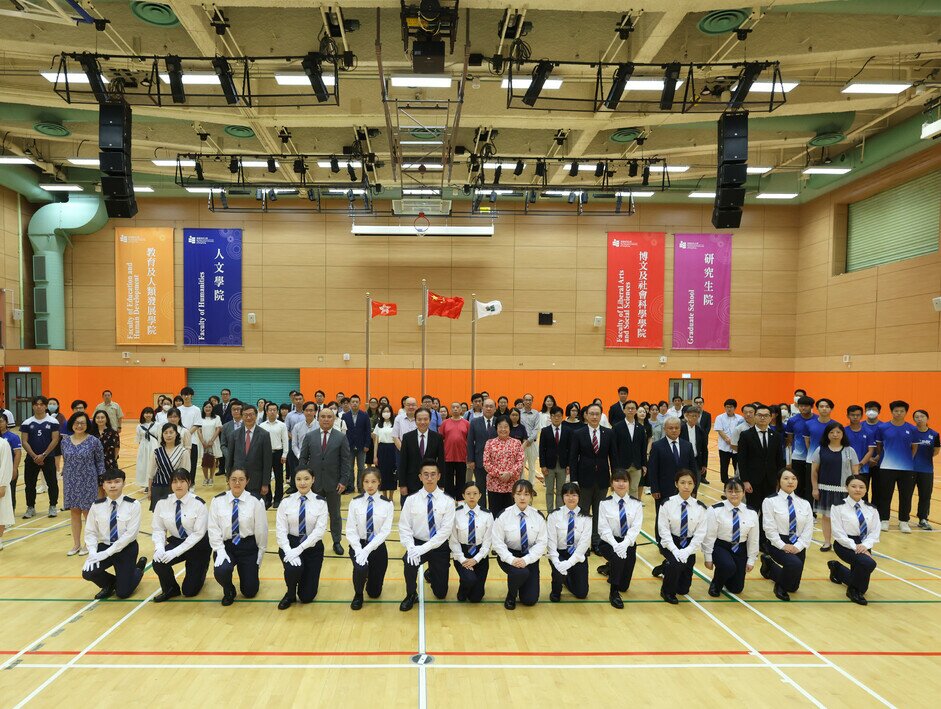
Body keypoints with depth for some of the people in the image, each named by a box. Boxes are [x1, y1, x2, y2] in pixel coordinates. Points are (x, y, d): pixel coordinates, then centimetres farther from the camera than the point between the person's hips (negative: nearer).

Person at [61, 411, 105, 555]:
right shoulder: (65, 441, 3)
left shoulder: (93, 441, -8)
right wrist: (64, 478, 12)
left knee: (87, 512, 5)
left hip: (88, 482, -4)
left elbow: (100, 461, -2)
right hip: (70, 482, 4)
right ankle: (76, 544, 24)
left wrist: (101, 478, -4)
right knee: (74, 512, 11)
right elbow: (65, 461, 11)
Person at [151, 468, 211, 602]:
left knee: (189, 591, -3)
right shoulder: (163, 503, -6)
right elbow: (158, 529, -4)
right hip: (176, 541, 4)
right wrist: (159, 547, -24)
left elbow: (198, 533, -20)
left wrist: (176, 552, -27)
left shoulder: (198, 504, -18)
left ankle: (200, 570, 33)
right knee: (158, 562, -27)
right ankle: (170, 590, 3)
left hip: (198, 545, -3)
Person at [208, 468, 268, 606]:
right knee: (221, 570, -32)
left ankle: (250, 571, 39)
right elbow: (213, 528, -4)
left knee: (250, 592, 2)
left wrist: (260, 555, 2)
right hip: (226, 545, 1)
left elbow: (261, 529, -3)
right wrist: (220, 550, -16)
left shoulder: (255, 501, -10)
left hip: (248, 547, 0)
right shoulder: (218, 501, -5)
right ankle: (228, 592, 5)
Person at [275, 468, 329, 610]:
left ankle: (305, 578, 38)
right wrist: (288, 551, -24)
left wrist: (300, 549, -25)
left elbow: (319, 530, -15)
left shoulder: (320, 502, -6)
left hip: (312, 546, 0)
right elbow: (281, 530, -8)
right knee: (293, 568, -34)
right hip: (290, 544, 0)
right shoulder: (286, 502, -3)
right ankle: (290, 594, 1)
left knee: (307, 596, -1)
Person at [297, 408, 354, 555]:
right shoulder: (309, 436, 3)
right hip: (314, 482, 1)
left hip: (333, 483, -1)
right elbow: (302, 459, 5)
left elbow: (346, 461, -3)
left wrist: (344, 481, -8)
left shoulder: (341, 438, -2)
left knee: (335, 514, 10)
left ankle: (337, 542, 23)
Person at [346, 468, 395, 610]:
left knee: (374, 592, 5)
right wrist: (359, 550, -21)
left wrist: (367, 549, -24)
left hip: (377, 547, 0)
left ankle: (371, 578, 43)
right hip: (358, 545, 0)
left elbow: (385, 531, -13)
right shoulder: (355, 502, -4)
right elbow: (350, 530, -7)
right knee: (360, 568, -33)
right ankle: (358, 595, 1)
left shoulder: (387, 504, -7)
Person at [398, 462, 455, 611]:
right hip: (417, 544, 0)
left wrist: (424, 548, -24)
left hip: (439, 547, 0)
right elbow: (404, 528, -7)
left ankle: (431, 573, 43)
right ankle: (411, 595, -6)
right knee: (410, 561, -35)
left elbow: (445, 530, -16)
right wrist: (411, 547, -25)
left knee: (440, 593, 6)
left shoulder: (447, 501, -10)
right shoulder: (411, 500, -6)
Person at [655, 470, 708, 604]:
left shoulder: (700, 507, -6)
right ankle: (667, 591, -5)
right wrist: (675, 550, -23)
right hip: (670, 543, -3)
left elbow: (700, 533, -7)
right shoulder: (667, 504, -11)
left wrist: (687, 551, -19)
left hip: (689, 544, 3)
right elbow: (663, 530, -12)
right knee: (677, 563, -34)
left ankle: (666, 567, 37)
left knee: (683, 589, 6)